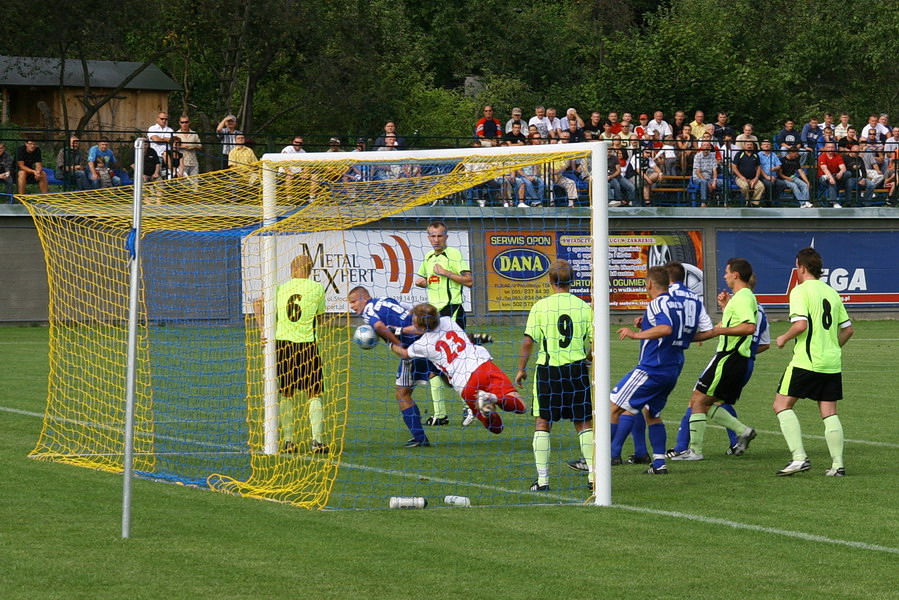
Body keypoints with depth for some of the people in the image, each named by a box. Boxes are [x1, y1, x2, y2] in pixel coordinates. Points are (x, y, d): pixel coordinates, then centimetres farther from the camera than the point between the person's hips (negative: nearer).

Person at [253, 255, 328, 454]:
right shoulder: (316, 288, 2)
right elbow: (320, 317, 8)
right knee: (314, 395, 4)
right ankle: (317, 440, -4)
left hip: (282, 343, 2)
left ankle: (288, 440, 9)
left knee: (286, 394, 10)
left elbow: (258, 302, -7)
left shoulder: (281, 288, 7)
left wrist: (263, 329, -9)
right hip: (308, 344, -2)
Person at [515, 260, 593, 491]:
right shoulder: (584, 307, 1)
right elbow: (594, 342, 3)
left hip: (547, 368, -2)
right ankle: (593, 474, 4)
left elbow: (529, 341, -8)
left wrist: (521, 368, 4)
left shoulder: (540, 307, -5)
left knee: (542, 423, 7)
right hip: (577, 368, 2)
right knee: (584, 423, 10)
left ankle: (542, 479, 3)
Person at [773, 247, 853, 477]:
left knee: (782, 405, 1)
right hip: (832, 363, 7)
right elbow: (847, 329, 16)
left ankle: (799, 457, -9)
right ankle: (837, 464, 3)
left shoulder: (800, 291, -8)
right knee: (829, 413, 9)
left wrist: (784, 338, -2)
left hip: (806, 362, -7)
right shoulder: (832, 292, 14)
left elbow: (801, 324, -20)